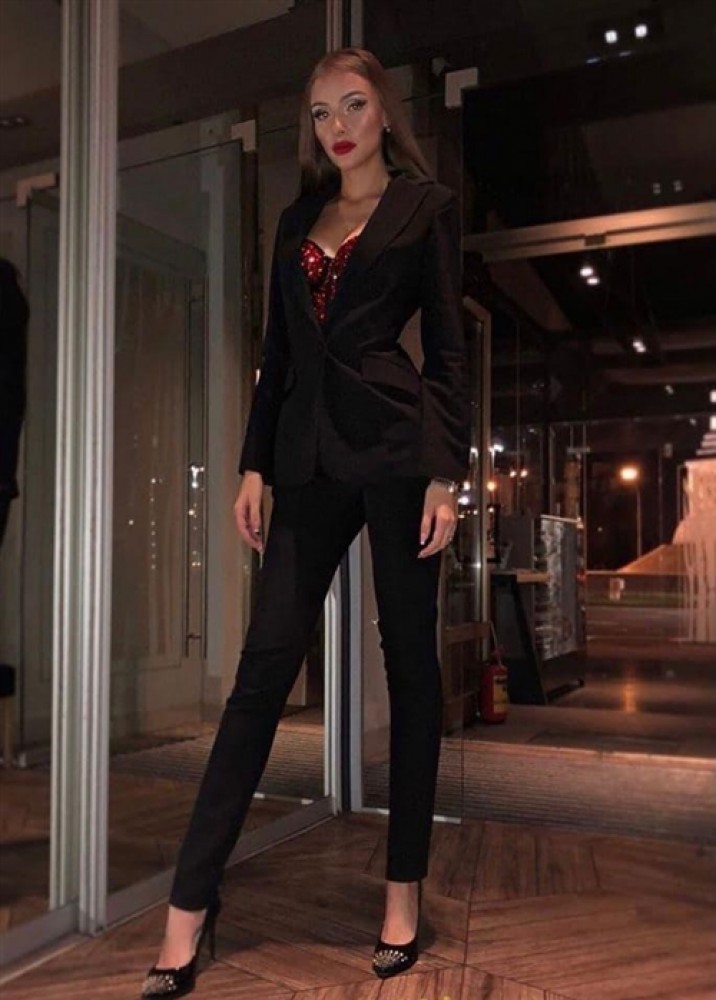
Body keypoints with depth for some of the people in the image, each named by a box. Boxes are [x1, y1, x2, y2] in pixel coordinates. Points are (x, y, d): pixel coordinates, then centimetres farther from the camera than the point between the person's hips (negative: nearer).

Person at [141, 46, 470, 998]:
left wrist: (447, 470, -9)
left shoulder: (428, 204, 9)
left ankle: (404, 890, 16)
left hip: (398, 446, -3)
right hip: (310, 454, 4)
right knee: (263, 667, -2)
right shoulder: (298, 218, 21)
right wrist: (254, 463, 8)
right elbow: (278, 354, 17)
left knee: (409, 664, 3)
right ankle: (190, 902, 4)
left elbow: (447, 344, 0)